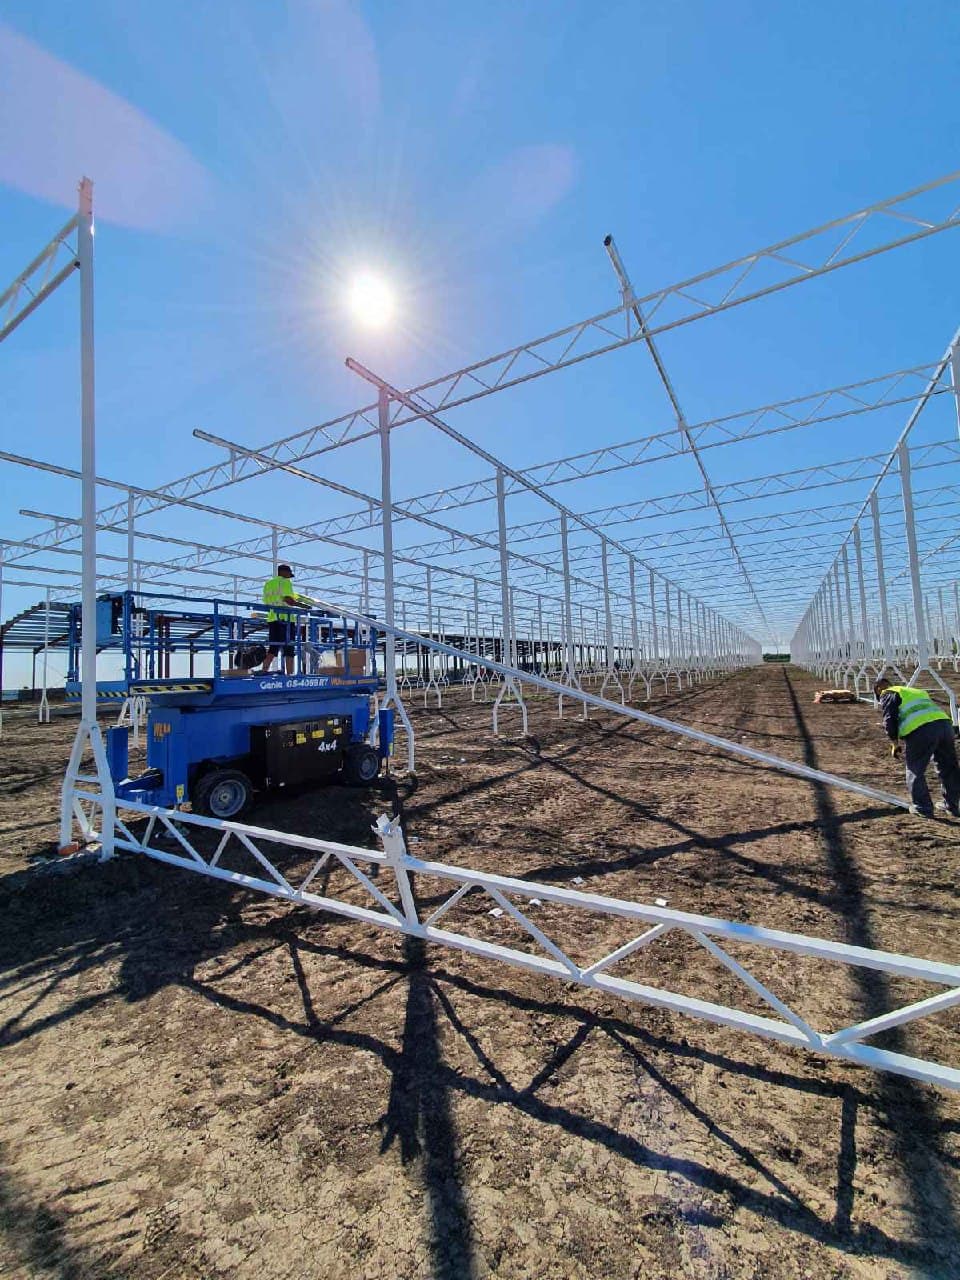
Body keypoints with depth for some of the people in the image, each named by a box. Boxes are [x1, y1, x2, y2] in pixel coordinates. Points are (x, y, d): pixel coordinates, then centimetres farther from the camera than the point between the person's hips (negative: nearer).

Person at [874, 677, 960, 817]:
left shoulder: (887, 695, 12)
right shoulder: (917, 691, 35)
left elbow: (889, 720, 0)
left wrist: (895, 743, 8)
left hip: (920, 730, -7)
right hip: (945, 723, 7)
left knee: (915, 771, 8)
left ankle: (923, 808, 12)